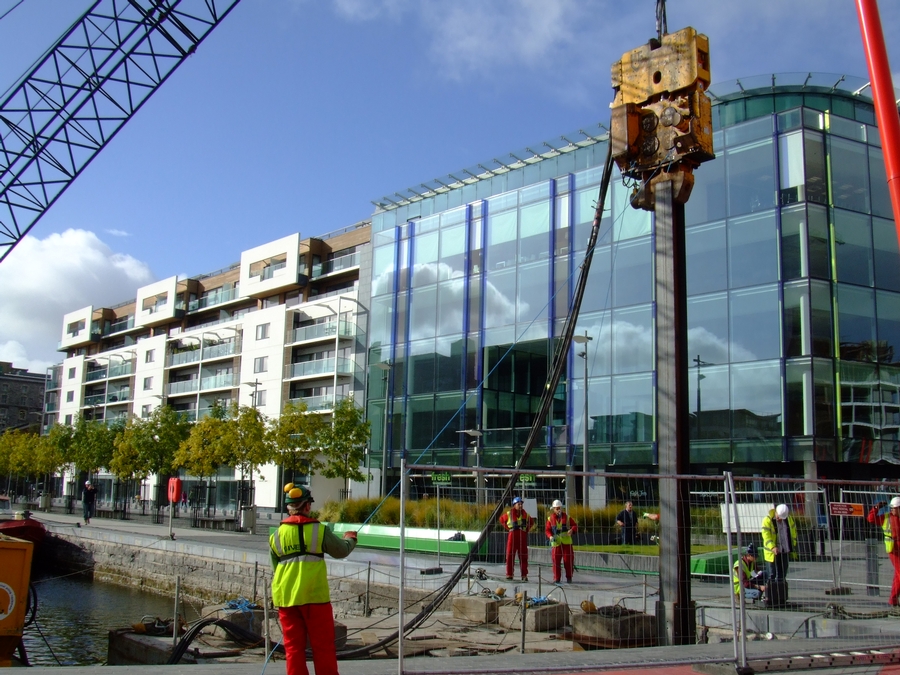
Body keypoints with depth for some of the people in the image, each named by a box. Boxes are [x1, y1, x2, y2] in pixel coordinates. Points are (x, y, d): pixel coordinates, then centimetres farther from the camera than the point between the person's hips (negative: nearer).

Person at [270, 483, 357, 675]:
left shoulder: (276, 535, 5)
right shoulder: (319, 530, -5)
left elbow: (274, 567, 15)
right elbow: (341, 551, 6)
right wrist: (351, 539, 28)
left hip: (285, 597, 3)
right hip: (314, 595, -3)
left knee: (293, 647, 9)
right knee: (323, 646, 6)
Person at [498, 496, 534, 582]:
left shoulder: (525, 514, 8)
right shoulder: (509, 514, 1)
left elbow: (531, 522, 23)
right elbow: (502, 519, 17)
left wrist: (527, 529, 9)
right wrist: (508, 528, 9)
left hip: (523, 537, 2)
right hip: (513, 535, -2)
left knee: (523, 556, 2)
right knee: (510, 555, -3)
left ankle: (524, 575, 6)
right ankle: (509, 575, 3)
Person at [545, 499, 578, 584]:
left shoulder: (566, 517, 6)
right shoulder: (550, 519, 5)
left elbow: (575, 525, 5)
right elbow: (547, 530, 4)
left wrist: (572, 530, -17)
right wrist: (550, 536, -15)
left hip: (567, 542, 0)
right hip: (556, 543, 0)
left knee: (568, 560, -2)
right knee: (555, 561, -4)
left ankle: (569, 578, 10)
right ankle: (556, 578, 6)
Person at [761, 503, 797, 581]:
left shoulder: (789, 519, 4)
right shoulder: (767, 520, -12)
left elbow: (793, 533, 16)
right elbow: (766, 536, -20)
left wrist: (793, 549, 14)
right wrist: (773, 547, -35)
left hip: (785, 552, 5)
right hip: (772, 553, -5)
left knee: (782, 575, 10)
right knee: (772, 575, -3)